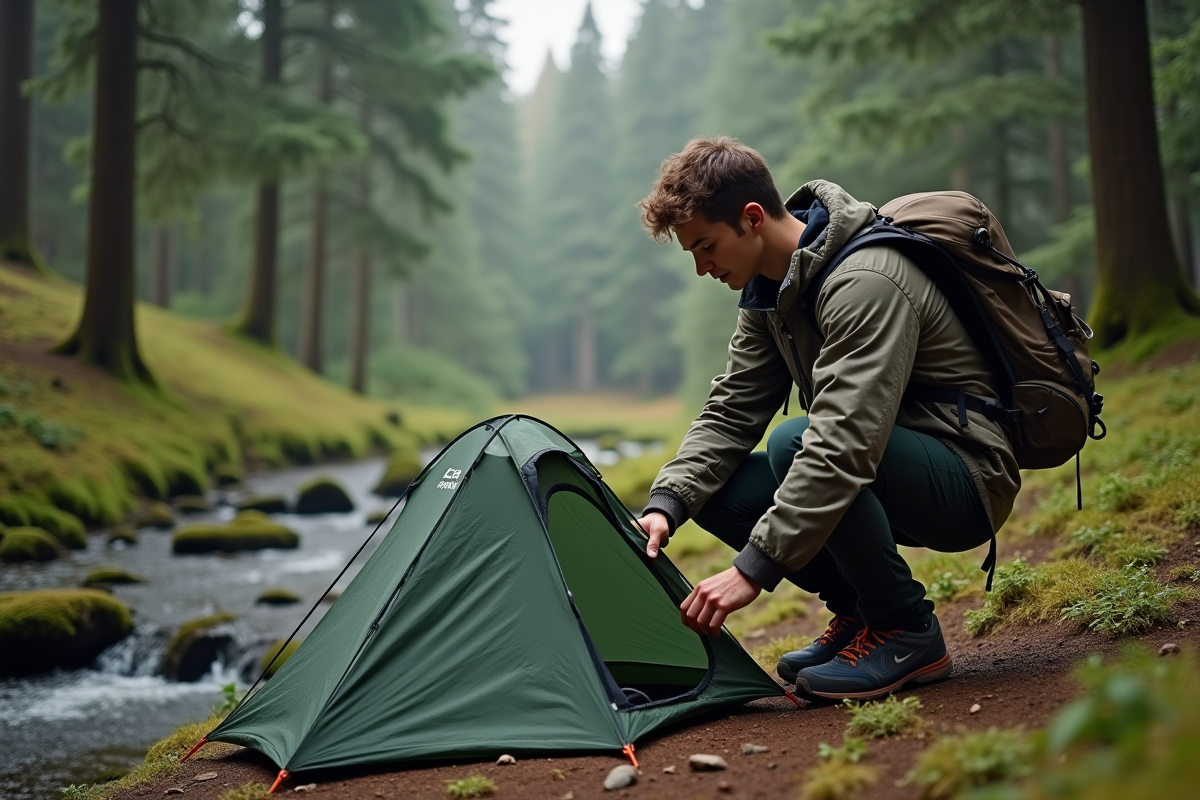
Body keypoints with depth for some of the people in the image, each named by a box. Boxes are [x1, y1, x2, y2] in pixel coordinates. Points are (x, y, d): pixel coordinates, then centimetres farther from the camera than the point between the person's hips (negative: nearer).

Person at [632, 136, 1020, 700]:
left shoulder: (865, 282, -27)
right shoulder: (770, 286, 3)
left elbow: (845, 443, -36)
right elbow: (730, 412, 3)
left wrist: (754, 569, -36)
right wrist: (665, 505, -13)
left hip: (967, 481, -9)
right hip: (893, 472, 9)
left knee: (794, 442, -34)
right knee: (715, 489, -6)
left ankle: (907, 631, -15)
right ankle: (861, 611, 7)